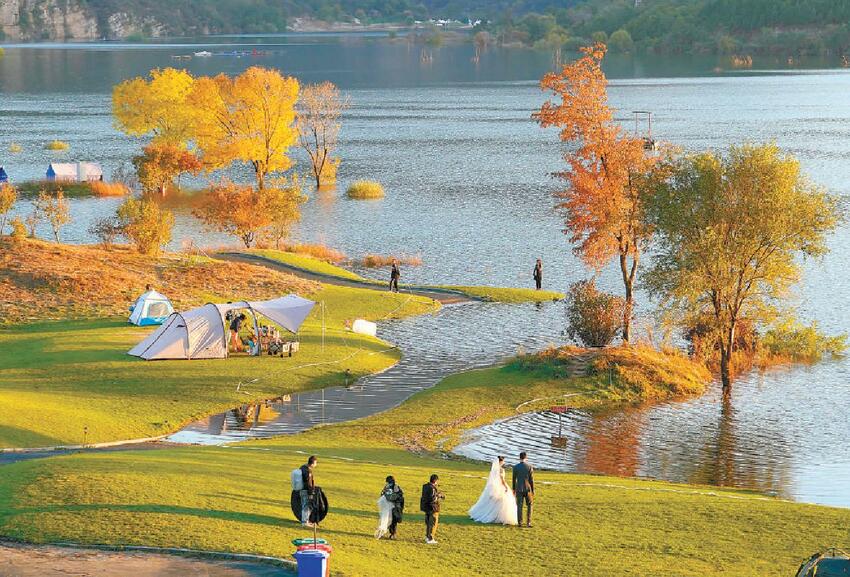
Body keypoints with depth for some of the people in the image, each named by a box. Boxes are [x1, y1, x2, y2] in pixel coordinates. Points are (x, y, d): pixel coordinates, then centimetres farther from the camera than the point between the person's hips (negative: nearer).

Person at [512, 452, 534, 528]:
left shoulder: (515, 467, -3)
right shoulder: (529, 467, -8)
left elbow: (513, 479, 3)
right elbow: (531, 480, -7)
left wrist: (513, 489, 15)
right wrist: (533, 491, 0)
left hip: (519, 489, 1)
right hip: (527, 489, -1)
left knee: (519, 506, 5)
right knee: (529, 506, 12)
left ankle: (519, 522, 3)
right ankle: (528, 522, 6)